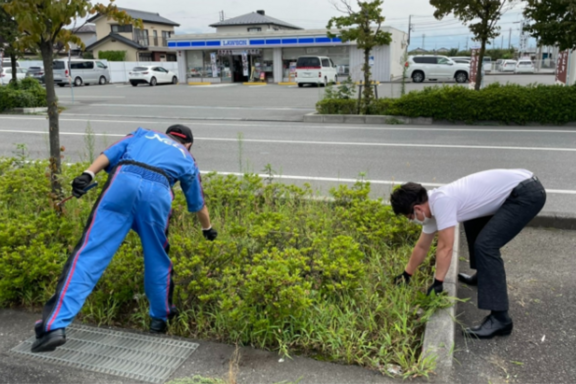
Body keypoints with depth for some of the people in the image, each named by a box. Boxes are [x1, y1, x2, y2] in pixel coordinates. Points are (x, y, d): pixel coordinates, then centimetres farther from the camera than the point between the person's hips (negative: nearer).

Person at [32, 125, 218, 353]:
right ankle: (159, 319, 33)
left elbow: (110, 153, 17)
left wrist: (88, 174, 5)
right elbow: (198, 204, 47)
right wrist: (208, 229, 63)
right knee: (157, 259, 19)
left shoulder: (143, 134, 37)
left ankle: (55, 326, -13)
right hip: (157, 192, 0)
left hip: (123, 182, 0)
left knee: (90, 252, -5)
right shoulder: (187, 160, 35)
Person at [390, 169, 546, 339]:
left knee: (485, 244, -19)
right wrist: (406, 275, 30)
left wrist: (437, 283, -12)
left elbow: (445, 248, -21)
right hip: (517, 189, 10)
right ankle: (484, 276, 40)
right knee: (474, 225, 27)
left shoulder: (441, 201, -21)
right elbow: (422, 247, 21)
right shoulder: (432, 205, 8)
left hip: (527, 192, -10)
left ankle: (499, 318, -16)